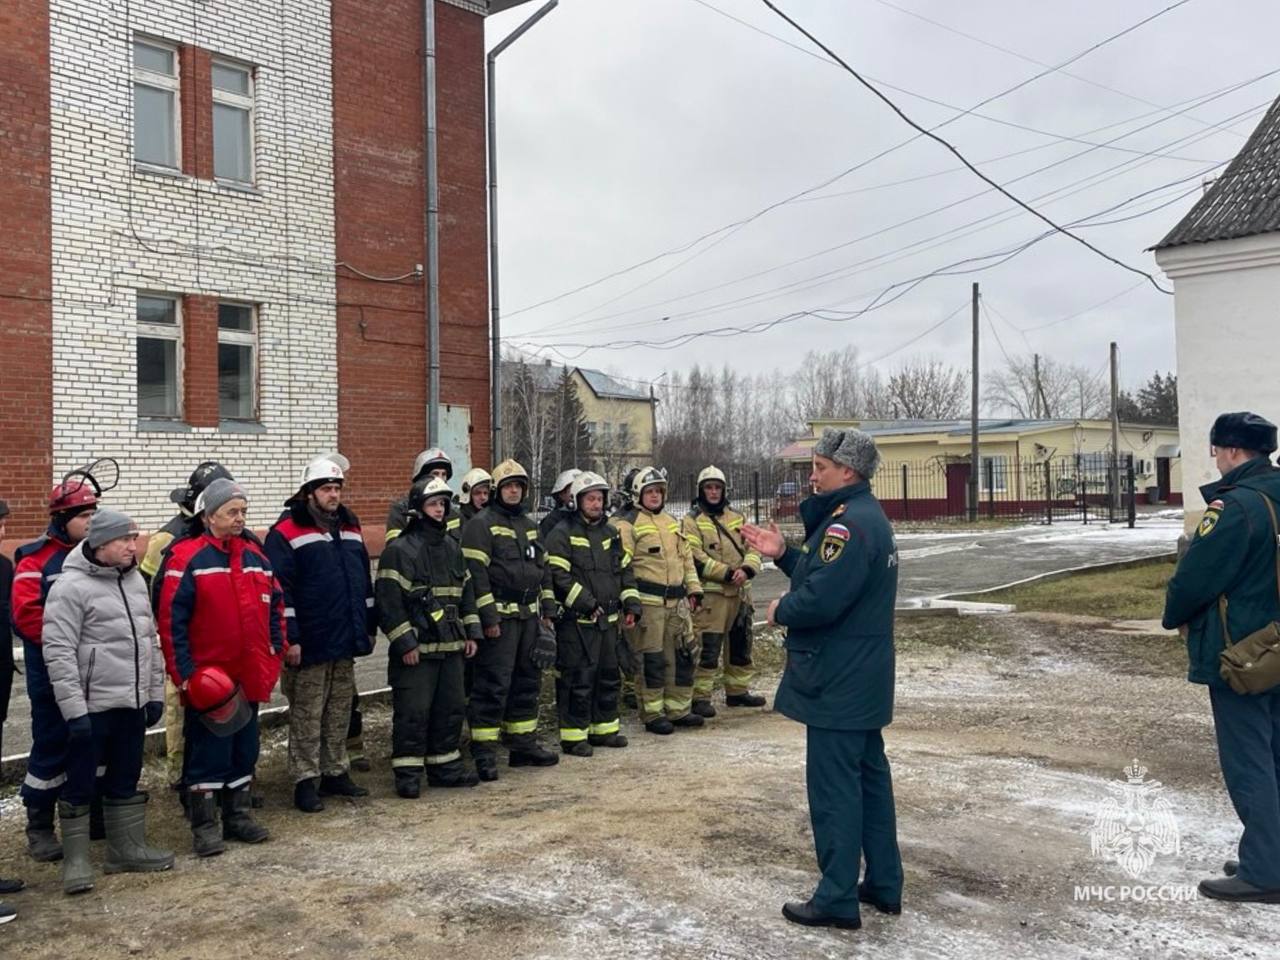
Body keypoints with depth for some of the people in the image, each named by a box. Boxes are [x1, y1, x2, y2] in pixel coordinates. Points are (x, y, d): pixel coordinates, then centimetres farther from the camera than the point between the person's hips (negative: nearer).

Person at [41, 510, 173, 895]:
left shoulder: (135, 580, 9)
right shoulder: (72, 586, -13)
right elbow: (58, 652, -16)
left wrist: (155, 692, 13)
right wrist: (73, 708, -19)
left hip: (132, 703, 7)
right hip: (92, 706, -7)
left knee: (125, 782, 16)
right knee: (80, 786, 5)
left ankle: (127, 849, 28)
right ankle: (75, 860, 16)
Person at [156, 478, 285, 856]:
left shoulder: (255, 555, 10)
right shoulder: (187, 559, -10)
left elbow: (275, 607, 17)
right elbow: (171, 620, -12)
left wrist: (274, 654, 9)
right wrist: (184, 673, -15)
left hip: (249, 677, 6)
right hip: (208, 680, -6)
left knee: (245, 749, 15)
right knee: (208, 753, 2)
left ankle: (239, 816, 28)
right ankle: (204, 826, 14)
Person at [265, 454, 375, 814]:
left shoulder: (349, 527, 13)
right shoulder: (287, 532, -9)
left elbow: (364, 581, 19)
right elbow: (279, 589, -13)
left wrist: (369, 626, 17)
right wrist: (289, 638, -17)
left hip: (346, 642, 7)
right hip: (310, 645, -7)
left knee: (340, 713, 14)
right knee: (307, 716, 2)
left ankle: (336, 773, 25)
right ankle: (305, 781, 10)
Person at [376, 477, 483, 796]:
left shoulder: (452, 548, 14)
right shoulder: (399, 550, -10)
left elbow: (466, 591, 20)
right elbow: (389, 602, -15)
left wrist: (471, 633, 12)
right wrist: (405, 643, -17)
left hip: (450, 647, 7)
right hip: (415, 649, -7)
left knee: (451, 708, 13)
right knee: (413, 712, -3)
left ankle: (445, 766, 25)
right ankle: (407, 773, 8)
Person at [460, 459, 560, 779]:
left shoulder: (530, 525, 18)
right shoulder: (481, 524, -7)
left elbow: (543, 569, 22)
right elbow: (475, 573, -14)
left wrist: (547, 611, 16)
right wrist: (488, 616, -18)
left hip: (529, 616, 8)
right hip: (500, 617, -8)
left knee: (527, 680, 14)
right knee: (493, 684, -7)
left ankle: (523, 743, 25)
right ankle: (483, 751, -1)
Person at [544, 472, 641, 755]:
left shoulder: (610, 533, 16)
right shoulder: (562, 534, -7)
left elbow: (625, 570, 20)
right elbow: (558, 576, -15)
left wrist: (631, 604, 10)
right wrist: (587, 603, -19)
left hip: (609, 619, 7)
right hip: (576, 622, -7)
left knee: (609, 676, 14)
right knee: (578, 679, -5)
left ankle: (604, 728, 27)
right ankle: (573, 735, 5)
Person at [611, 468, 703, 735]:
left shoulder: (672, 522, 19)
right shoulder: (628, 524, -5)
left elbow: (686, 559, 23)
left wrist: (693, 590, 17)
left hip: (676, 601, 7)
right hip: (648, 602, -7)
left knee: (683, 655, 11)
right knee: (651, 660, -3)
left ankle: (678, 709, 23)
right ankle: (652, 714, 7)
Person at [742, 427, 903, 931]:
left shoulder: (849, 523, -21)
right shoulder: (869, 516, 14)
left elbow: (820, 600, -29)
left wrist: (781, 611, -10)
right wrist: (783, 554, 8)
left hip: (838, 682, -11)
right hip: (865, 679, 11)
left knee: (834, 786, -2)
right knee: (869, 775, 16)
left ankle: (838, 898, 7)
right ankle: (884, 884, 26)